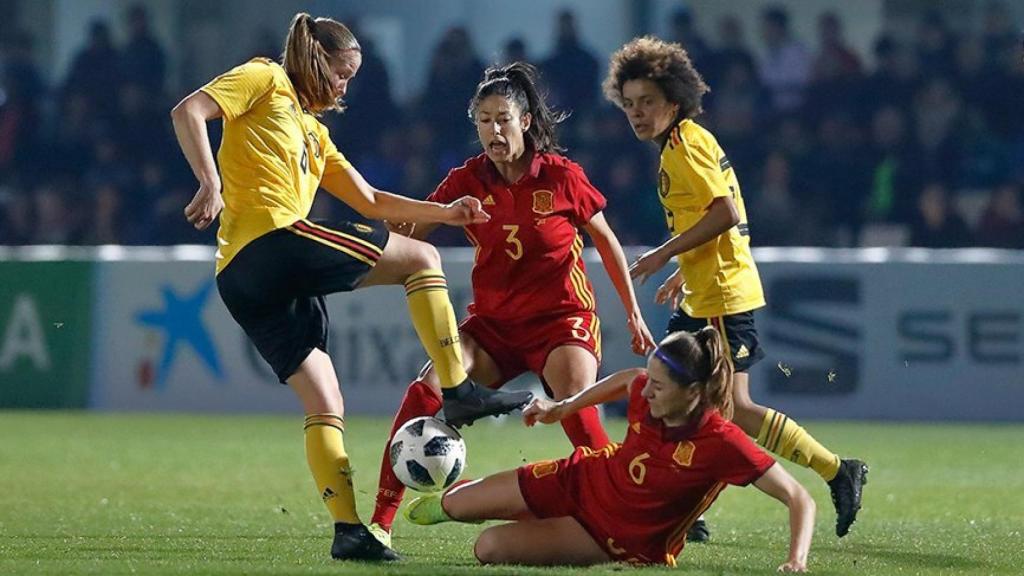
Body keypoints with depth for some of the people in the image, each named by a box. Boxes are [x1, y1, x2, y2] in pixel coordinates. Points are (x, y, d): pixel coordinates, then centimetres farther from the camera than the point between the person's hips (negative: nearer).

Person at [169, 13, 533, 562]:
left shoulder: (312, 131, 31)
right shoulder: (266, 81, 6)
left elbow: (369, 200, 32)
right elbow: (188, 112, -8)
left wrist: (443, 212, 23)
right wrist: (210, 184, -19)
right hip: (275, 240, -9)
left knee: (324, 405, 6)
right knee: (421, 258, 0)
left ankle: (348, 530, -1)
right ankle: (458, 391, -2)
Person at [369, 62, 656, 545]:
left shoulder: (561, 176, -8)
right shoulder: (466, 181, -2)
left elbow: (606, 240, 5)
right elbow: (412, 233, -5)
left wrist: (633, 314, 9)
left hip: (561, 318, -3)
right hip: (493, 322, 3)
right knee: (426, 390, -19)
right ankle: (380, 522, -16)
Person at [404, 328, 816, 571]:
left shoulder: (721, 444, -35)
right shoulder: (648, 395, -18)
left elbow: (799, 498, -33)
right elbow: (626, 378, 9)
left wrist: (796, 561, -47)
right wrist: (563, 408, 13)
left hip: (624, 541, -5)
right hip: (583, 479, 5)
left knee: (490, 548, -15)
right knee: (454, 506, 11)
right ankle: (448, 503, 51)